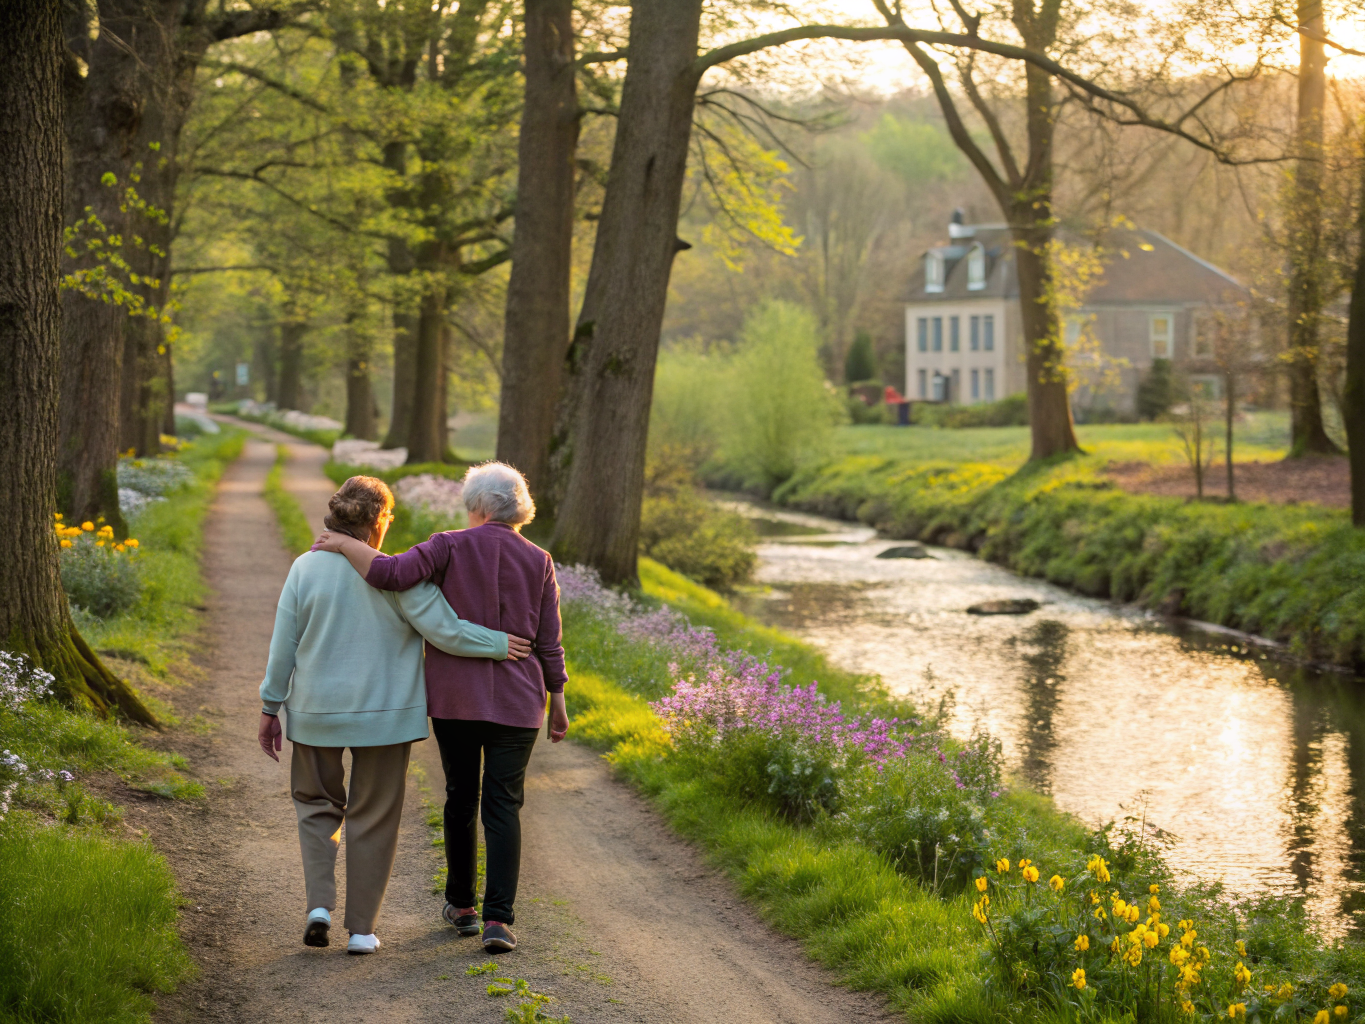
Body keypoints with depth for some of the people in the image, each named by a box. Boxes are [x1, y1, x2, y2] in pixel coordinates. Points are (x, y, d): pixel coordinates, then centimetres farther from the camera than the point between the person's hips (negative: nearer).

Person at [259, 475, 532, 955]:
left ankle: (319, 903, 4)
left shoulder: (306, 568, -5)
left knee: (317, 805, 21)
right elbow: (444, 630, -15)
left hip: (317, 713, 2)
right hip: (384, 715, -2)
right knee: (373, 818, 11)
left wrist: (270, 707, 7)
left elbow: (283, 644, -2)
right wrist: (498, 645, -1)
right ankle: (361, 928, 14)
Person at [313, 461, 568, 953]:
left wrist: (346, 543, -8)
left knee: (461, 799, 16)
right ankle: (498, 919, -10)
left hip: (454, 698, 0)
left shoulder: (451, 548, -6)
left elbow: (392, 573, -22)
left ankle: (461, 905, 27)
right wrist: (558, 704, 9)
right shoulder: (538, 562, 1)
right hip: (516, 702, 0)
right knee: (503, 807, 1)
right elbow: (548, 644, 1)